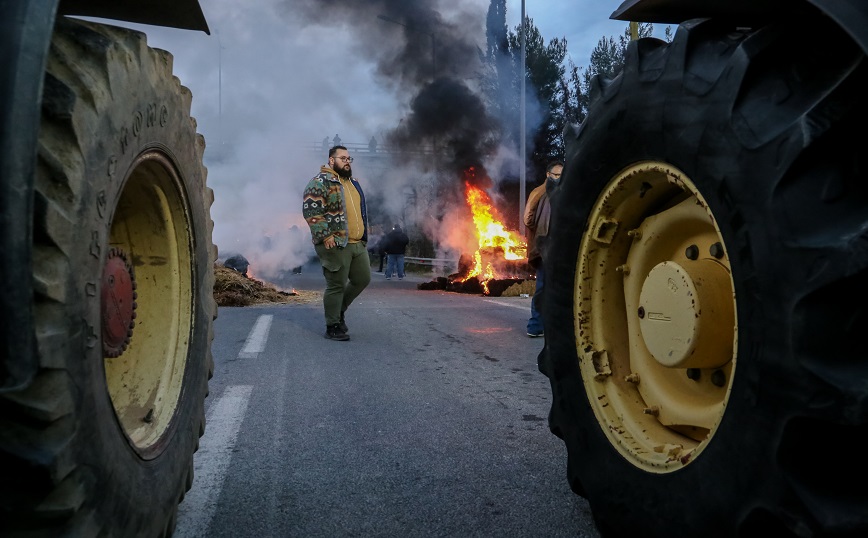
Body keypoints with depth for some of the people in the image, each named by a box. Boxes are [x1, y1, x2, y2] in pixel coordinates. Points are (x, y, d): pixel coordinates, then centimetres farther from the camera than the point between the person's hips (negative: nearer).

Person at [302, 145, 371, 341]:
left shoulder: (352, 182, 19)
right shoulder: (321, 181, -8)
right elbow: (310, 209, -17)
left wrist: (364, 236, 23)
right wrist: (325, 235, -20)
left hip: (358, 243, 9)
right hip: (335, 244, -8)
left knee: (362, 279, 13)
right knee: (336, 285, -3)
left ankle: (338, 310, 32)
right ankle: (333, 326, 9)